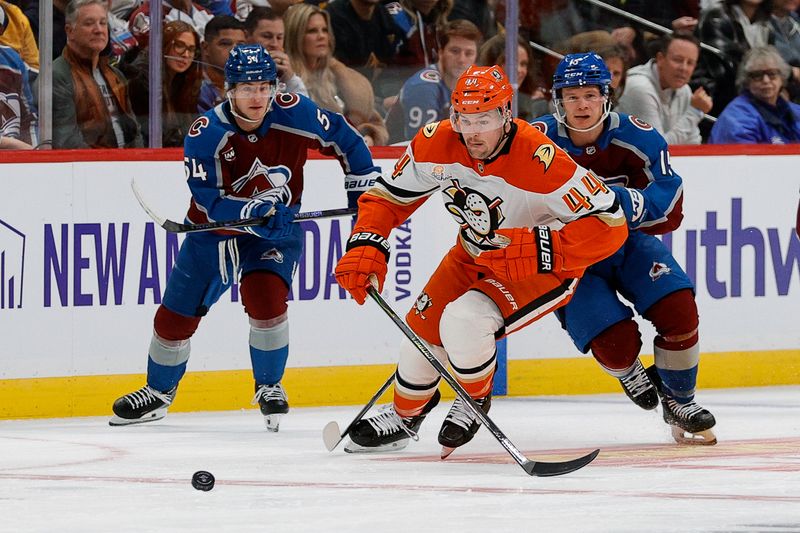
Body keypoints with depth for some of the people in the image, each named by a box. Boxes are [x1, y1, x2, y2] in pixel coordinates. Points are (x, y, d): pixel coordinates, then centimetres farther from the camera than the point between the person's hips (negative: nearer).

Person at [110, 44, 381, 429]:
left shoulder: (294, 115, -20)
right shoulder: (206, 134, -24)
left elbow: (342, 138, -4)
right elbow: (208, 201, -29)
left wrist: (365, 187, -3)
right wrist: (251, 211, -44)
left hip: (276, 230, -1)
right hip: (215, 228, 1)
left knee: (265, 296, -25)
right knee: (176, 314, 6)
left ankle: (269, 386, -1)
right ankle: (158, 392, 33)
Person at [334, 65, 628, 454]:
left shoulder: (539, 161, -36)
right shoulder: (436, 143, -18)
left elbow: (608, 224, -34)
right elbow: (390, 196, -3)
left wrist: (533, 248, -39)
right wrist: (365, 247, -19)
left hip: (544, 267, -6)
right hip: (475, 255, 6)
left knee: (464, 322, -26)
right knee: (424, 329, 3)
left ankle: (475, 402, 5)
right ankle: (405, 416, 34)